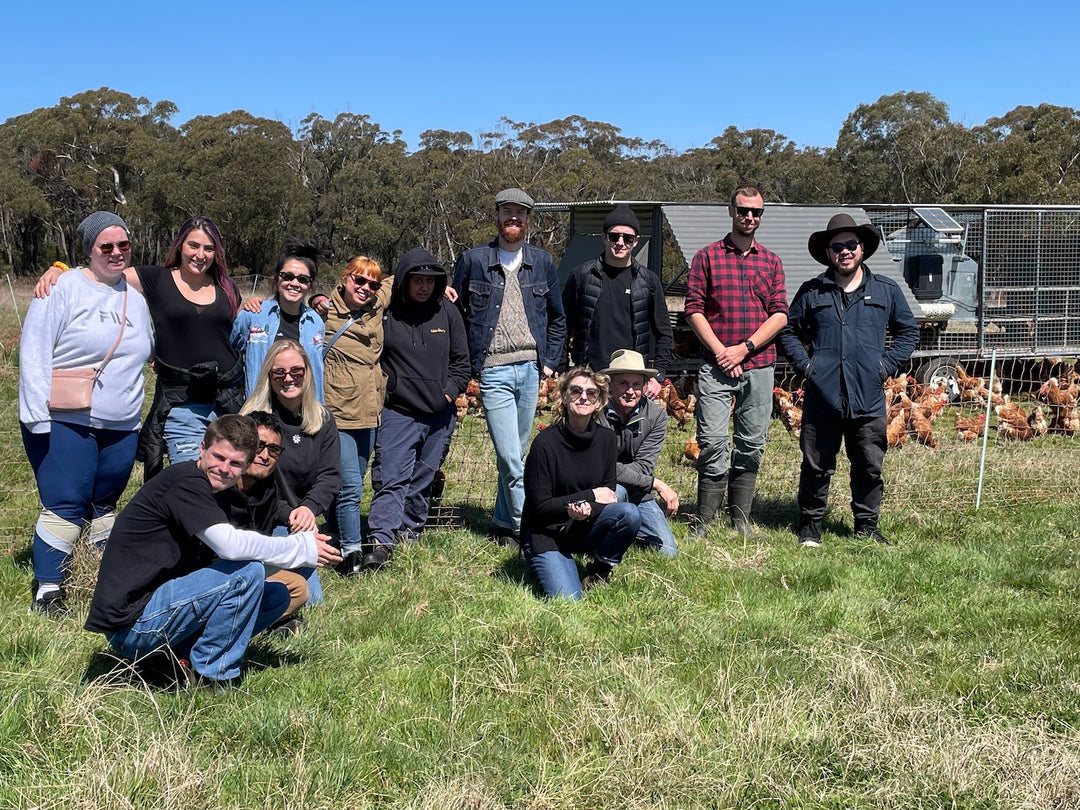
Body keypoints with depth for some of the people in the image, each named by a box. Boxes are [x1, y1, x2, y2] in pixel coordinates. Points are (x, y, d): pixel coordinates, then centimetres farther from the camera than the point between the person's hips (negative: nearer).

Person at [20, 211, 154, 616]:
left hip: (120, 429, 5)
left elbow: (144, 352, 25)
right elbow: (33, 352, -10)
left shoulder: (135, 297, 12)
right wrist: (39, 416, -16)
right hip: (63, 423, -5)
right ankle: (47, 591, 0)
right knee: (65, 507, -8)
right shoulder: (62, 289, -7)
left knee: (105, 505, 15)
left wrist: (137, 415, 19)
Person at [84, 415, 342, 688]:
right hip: (130, 624, -9)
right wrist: (304, 547, -16)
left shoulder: (204, 490, 13)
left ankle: (183, 655, 3)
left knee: (276, 596, 8)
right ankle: (210, 677, -9)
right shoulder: (186, 482, -17)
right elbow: (231, 545, -29)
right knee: (247, 571, -22)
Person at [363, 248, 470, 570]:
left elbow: (461, 360, 11)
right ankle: (381, 540, -15)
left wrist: (451, 391, 2)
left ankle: (411, 530, 25)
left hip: (440, 414, 3)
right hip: (398, 412, -3)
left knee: (424, 477, 12)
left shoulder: (448, 312, 6)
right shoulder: (385, 313, -4)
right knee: (391, 477, -12)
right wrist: (384, 388, -4)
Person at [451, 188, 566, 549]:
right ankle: (528, 529, -4)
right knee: (510, 458, -10)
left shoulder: (542, 262, 10)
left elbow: (557, 318, 18)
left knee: (516, 454, 11)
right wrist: (467, 368, 1)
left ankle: (506, 525, 23)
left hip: (531, 370, 3)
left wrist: (549, 363, 8)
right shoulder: (472, 260, 2)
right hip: (493, 371, -3)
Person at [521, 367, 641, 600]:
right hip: (546, 535, -4)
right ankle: (552, 568, 11)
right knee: (568, 599, -24)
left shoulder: (606, 439, -1)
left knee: (629, 514, -25)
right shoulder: (546, 442, -16)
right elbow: (539, 506, -15)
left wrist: (588, 509, -24)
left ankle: (599, 572, -1)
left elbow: (608, 493, 0)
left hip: (584, 529, 4)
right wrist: (590, 496, -15)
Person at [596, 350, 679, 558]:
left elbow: (643, 467, -11)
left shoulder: (656, 416, -7)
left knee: (668, 552, -9)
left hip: (638, 494, 4)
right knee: (616, 490, -38)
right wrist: (657, 484, -19)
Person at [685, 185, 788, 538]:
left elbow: (780, 314, 6)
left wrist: (744, 348, -7)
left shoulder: (771, 261, 14)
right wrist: (720, 351, -10)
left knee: (751, 444, 5)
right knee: (713, 442, -8)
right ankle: (704, 523, 0)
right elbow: (694, 310, 1)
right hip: (715, 366, -3)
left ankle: (740, 521, 14)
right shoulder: (707, 256, 7)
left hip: (759, 366, 3)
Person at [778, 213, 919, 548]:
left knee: (870, 467, 6)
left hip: (869, 399, 1)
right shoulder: (812, 292, 8)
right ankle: (810, 525, 16)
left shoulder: (886, 290, 10)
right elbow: (789, 331, 17)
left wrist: (887, 365, 6)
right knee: (817, 467, 4)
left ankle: (867, 526, 19)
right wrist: (804, 364, 3)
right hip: (821, 398, -1)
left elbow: (908, 332, 18)